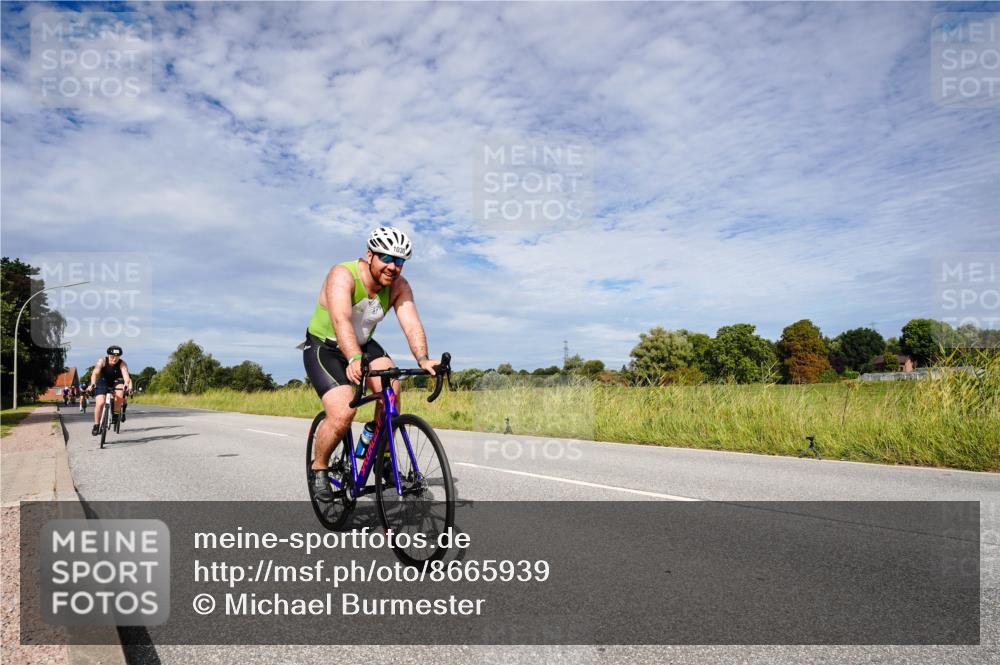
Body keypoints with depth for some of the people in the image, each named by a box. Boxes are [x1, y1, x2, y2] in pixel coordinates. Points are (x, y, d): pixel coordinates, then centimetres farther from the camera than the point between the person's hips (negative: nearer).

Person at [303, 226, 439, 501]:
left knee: (391, 388, -21)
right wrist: (354, 360, -59)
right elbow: (341, 320, -43)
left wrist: (422, 360, -43)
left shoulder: (399, 286, -11)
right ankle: (318, 468, 5)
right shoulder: (343, 275, -27)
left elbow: (411, 324, -25)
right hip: (324, 348, -5)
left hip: (363, 345, 5)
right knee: (343, 412, -22)